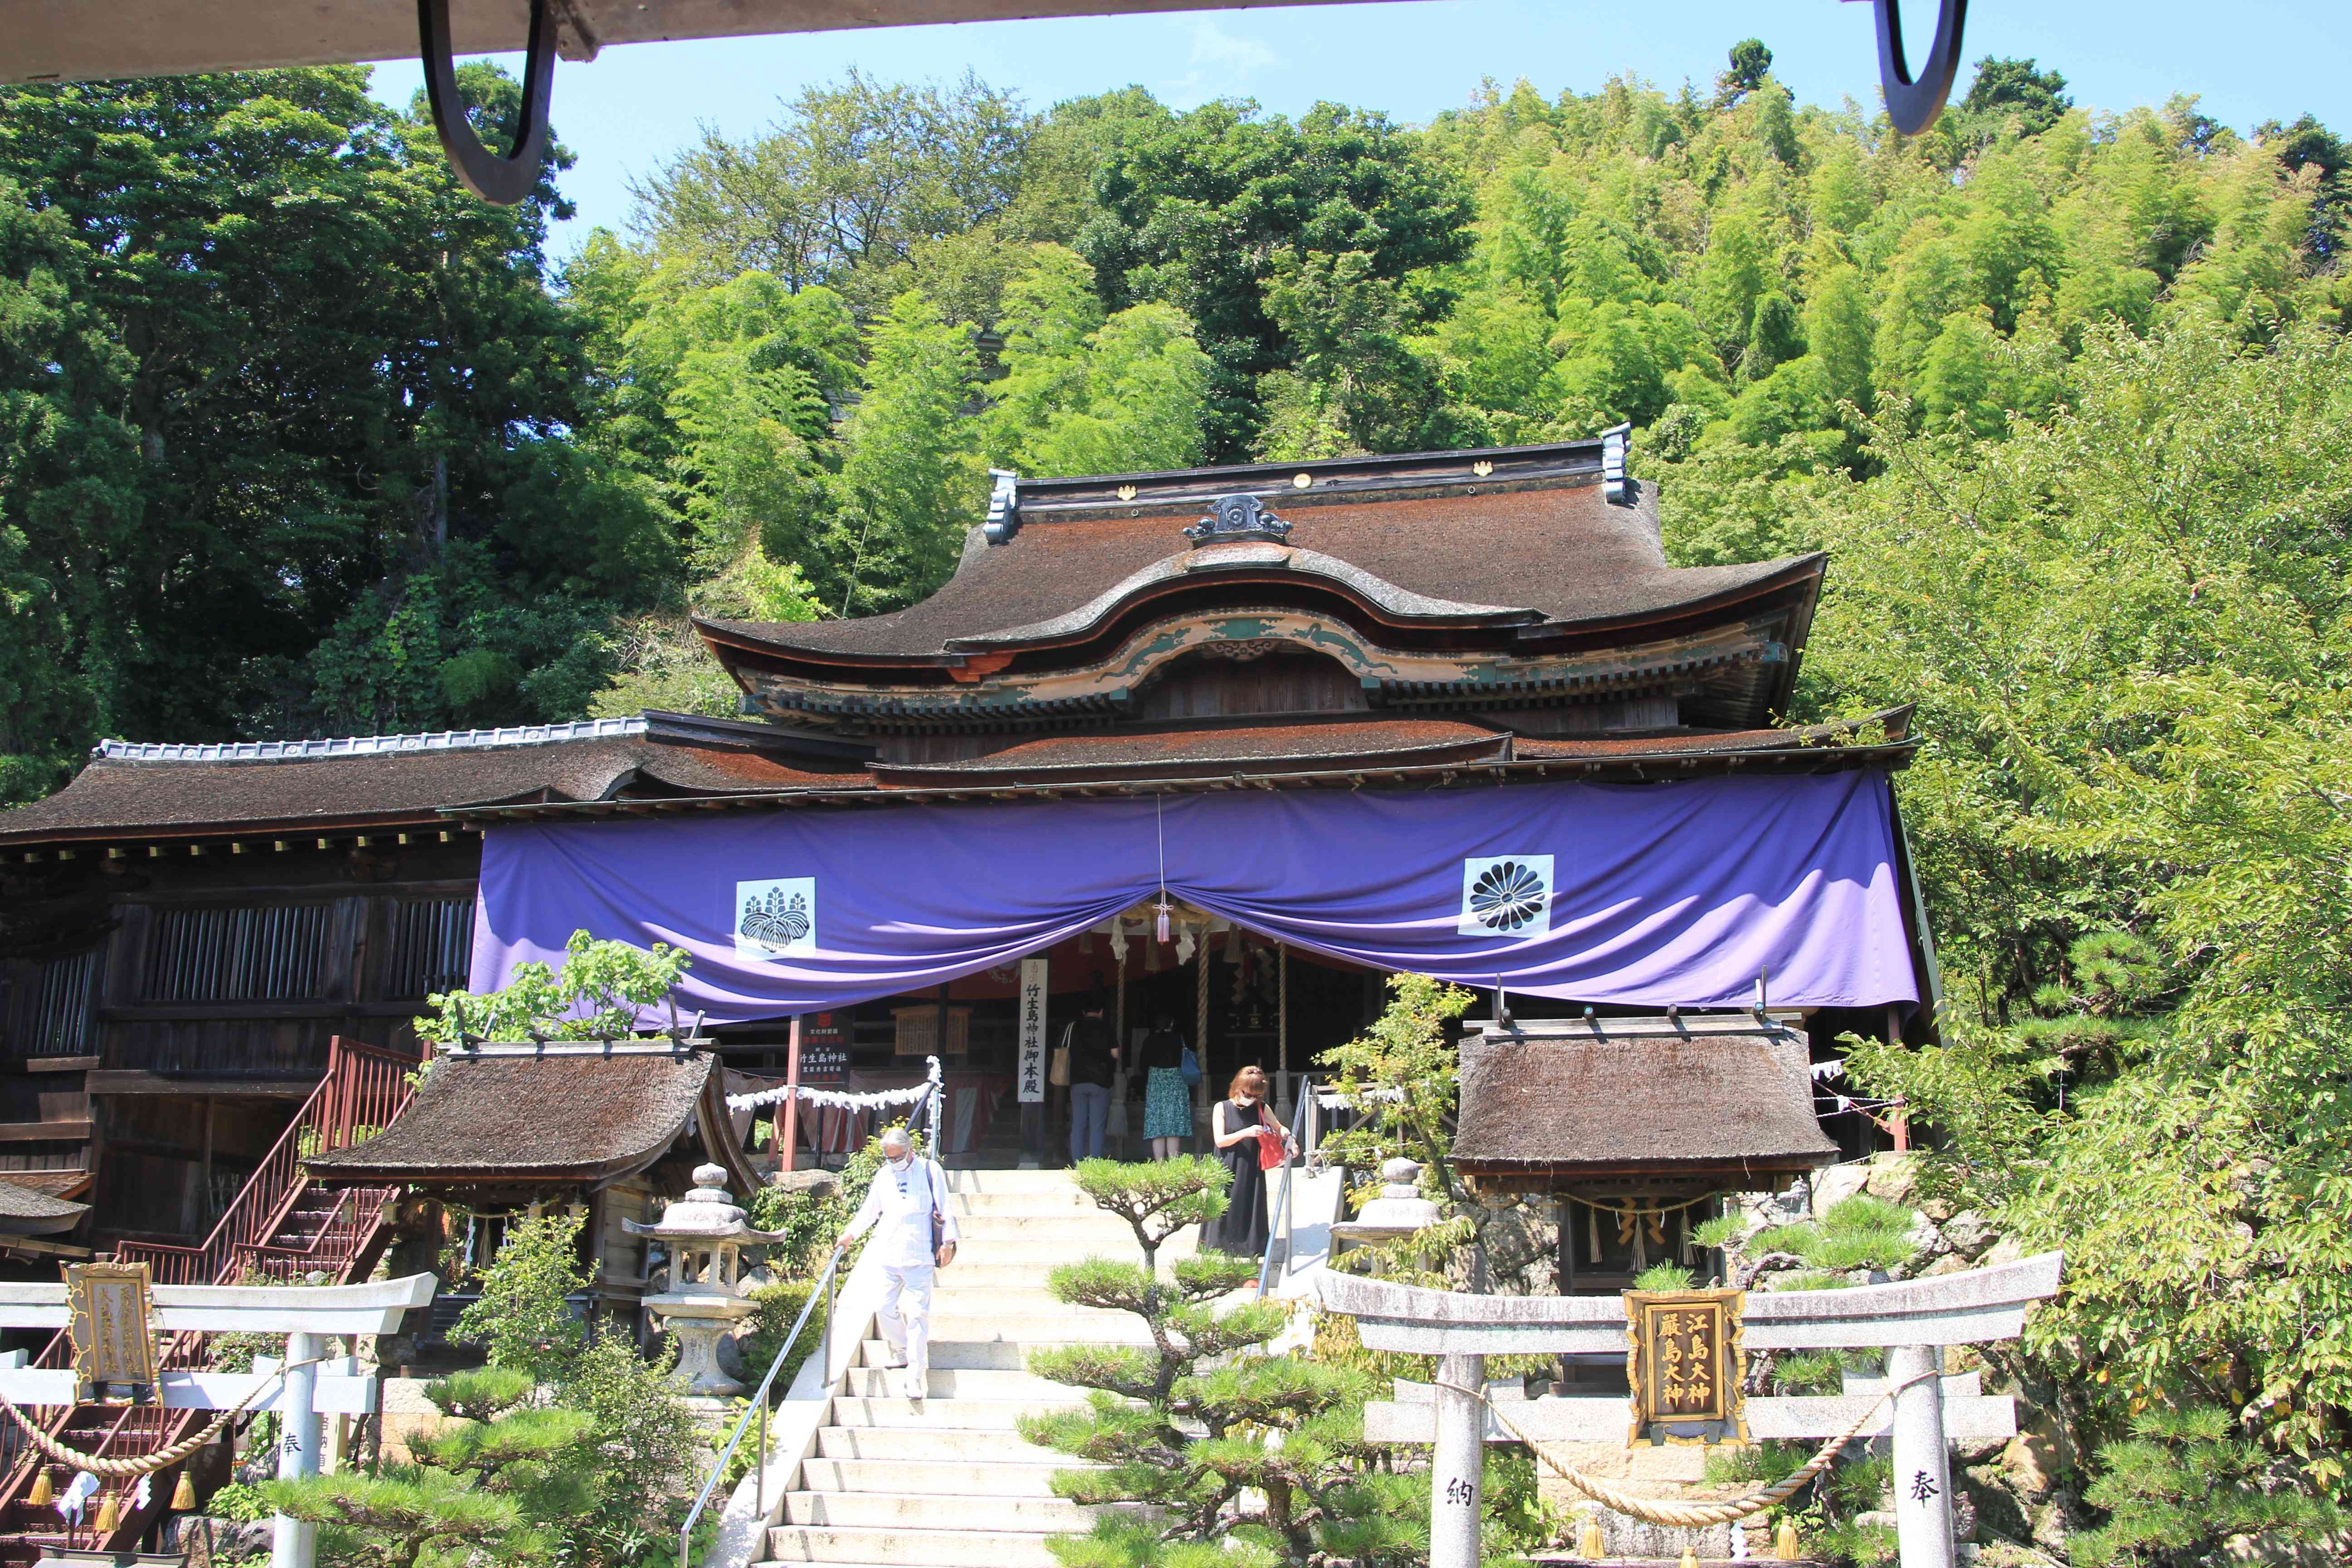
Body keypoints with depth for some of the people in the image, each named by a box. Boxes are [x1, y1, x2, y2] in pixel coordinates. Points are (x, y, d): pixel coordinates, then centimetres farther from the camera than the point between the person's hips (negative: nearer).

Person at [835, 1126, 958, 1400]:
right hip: (887, 1256, 5)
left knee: (917, 1315, -8)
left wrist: (948, 1242, -4)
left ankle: (916, 1375, -6)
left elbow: (945, 1208, 1)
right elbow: (869, 1210, 22)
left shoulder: (929, 1170, 0)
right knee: (885, 1309, 5)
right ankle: (902, 1353, 28)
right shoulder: (883, 1176, 12)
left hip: (918, 1257, -5)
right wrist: (850, 1234, 12)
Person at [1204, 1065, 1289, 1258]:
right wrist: (1246, 1133, -22)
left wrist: (1286, 1134, -7)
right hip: (1228, 1171, -2)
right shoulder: (1222, 1108, -4)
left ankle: (1251, 1250, 8)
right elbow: (1219, 1140, -10)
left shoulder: (1262, 1109, 3)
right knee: (1226, 1211, -1)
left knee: (1251, 1211, 1)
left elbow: (1279, 1128, 17)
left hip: (1252, 1171, 2)